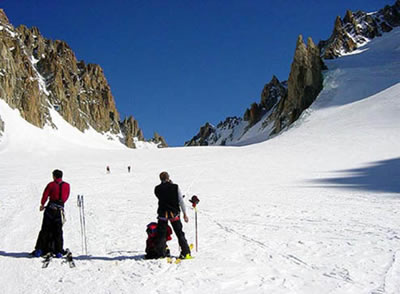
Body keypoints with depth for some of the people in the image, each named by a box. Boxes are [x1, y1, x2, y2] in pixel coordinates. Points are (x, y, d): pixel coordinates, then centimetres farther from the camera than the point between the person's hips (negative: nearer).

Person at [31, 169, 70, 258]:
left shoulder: (51, 184, -3)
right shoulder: (67, 185, 4)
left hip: (50, 208, -2)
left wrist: (42, 205, 15)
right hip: (60, 209, 2)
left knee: (45, 230, 5)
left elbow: (45, 195, -1)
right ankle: (58, 251, 4)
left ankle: (39, 249, 3)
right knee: (58, 231, 8)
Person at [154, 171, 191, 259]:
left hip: (162, 214, 0)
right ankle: (186, 253, 13)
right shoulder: (175, 187, -7)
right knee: (180, 233, 11)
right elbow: (181, 201, -5)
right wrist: (185, 213, 1)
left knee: (161, 235, 8)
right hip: (174, 213, 0)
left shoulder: (157, 189, -5)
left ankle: (161, 254, 5)